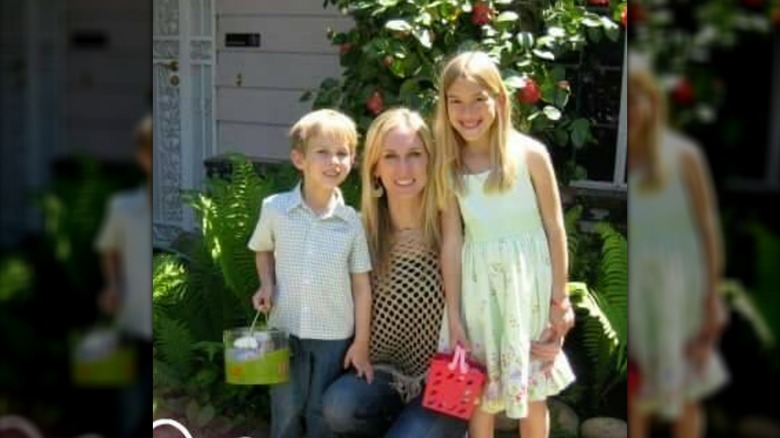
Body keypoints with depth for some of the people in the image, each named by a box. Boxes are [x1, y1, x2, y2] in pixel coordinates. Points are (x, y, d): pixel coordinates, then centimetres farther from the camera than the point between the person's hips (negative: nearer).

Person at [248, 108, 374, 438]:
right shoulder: (275, 209, -7)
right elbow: (262, 249, 14)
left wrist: (361, 343, -1)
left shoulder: (351, 222, -8)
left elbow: (361, 285, -2)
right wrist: (267, 284, -4)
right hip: (285, 330, 1)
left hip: (334, 335, 0)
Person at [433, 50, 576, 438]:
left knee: (533, 392, 9)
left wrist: (560, 298, -3)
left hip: (529, 282, -2)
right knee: (479, 394, 11)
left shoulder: (530, 154, -10)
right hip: (479, 287, 2)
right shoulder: (449, 165, -2)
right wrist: (453, 312, -2)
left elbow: (554, 228, -5)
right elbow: (452, 239, -2)